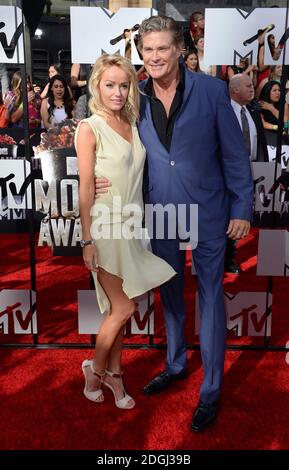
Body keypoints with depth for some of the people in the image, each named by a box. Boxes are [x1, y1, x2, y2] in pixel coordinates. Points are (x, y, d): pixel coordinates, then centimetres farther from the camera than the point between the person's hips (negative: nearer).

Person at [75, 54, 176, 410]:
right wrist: (87, 240, -13)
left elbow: (135, 177, 12)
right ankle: (95, 368, 21)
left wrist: (139, 223, 9)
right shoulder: (89, 129, -9)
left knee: (118, 309, 11)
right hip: (105, 229, -6)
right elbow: (86, 188, -12)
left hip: (130, 227, 6)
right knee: (124, 308, -3)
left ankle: (113, 372, 29)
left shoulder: (132, 124, 10)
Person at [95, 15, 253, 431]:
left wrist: (242, 209, -7)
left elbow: (234, 153, -5)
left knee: (210, 299, 5)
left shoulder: (211, 90, -8)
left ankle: (211, 392, 21)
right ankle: (175, 365, 41)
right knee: (170, 296, 18)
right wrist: (106, 181, -11)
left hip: (207, 214, -3)